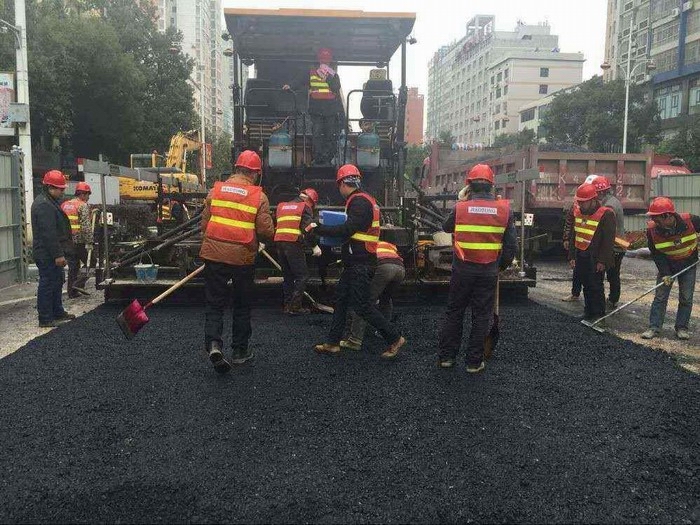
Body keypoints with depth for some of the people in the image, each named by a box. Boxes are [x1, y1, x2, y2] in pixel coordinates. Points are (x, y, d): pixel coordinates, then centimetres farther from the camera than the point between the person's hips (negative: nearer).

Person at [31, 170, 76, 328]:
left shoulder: (50, 202, 17)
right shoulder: (44, 205, -19)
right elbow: (49, 233, -24)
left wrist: (60, 253, 23)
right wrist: (58, 255, -25)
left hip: (51, 255, 11)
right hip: (47, 255, -11)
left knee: (57, 282, 19)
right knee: (47, 284, -5)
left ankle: (58, 312, 31)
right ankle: (45, 319, 1)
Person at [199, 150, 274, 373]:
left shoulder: (216, 190, 2)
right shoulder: (259, 196, -5)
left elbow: (204, 223, 5)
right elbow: (266, 231, -9)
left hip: (214, 254, 1)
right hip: (243, 257, -1)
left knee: (214, 303, 10)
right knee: (242, 305, 15)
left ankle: (213, 343, -10)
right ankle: (239, 351, 23)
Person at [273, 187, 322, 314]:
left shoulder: (282, 206, 25)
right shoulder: (305, 207, 5)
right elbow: (308, 228, -8)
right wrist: (315, 245, -8)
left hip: (279, 242, 7)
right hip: (293, 243, -7)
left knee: (287, 275, 15)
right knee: (302, 275, -2)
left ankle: (287, 305, 16)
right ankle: (295, 306, -7)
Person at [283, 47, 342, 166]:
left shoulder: (334, 75, 7)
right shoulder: (311, 73, 8)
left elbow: (336, 88, -9)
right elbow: (300, 82, 0)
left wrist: (329, 76, -18)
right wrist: (290, 86, -18)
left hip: (332, 111, 1)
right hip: (316, 110, -1)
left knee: (331, 136, 2)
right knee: (317, 135, -7)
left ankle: (328, 159, 12)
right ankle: (318, 160, -3)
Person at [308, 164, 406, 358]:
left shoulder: (359, 202, -16)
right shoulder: (363, 200, 15)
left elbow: (347, 230, -25)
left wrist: (317, 228, -18)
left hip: (360, 264, -10)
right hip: (356, 262, 10)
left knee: (362, 305, -5)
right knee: (341, 298, 14)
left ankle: (394, 338, 5)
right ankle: (333, 342, 21)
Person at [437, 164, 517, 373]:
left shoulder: (461, 207, -7)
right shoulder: (504, 209, -4)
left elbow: (446, 227, 13)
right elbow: (511, 244, -2)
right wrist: (502, 265, 14)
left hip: (463, 269, 0)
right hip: (489, 271, 0)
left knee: (454, 312, 13)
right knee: (481, 316, 10)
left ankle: (446, 356, 19)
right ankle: (474, 361, 16)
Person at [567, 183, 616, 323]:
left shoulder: (606, 214, -13)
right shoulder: (578, 213, 9)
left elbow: (608, 240, -14)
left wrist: (602, 260, -16)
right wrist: (572, 256, 12)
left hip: (595, 259, -7)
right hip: (581, 257, 7)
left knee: (596, 287, -1)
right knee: (586, 285, 15)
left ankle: (599, 315, 10)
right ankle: (588, 312, 26)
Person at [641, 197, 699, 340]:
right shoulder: (652, 229, -23)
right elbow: (656, 253, -15)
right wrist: (664, 273, -19)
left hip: (688, 264, 0)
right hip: (667, 265, 0)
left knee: (686, 298, 3)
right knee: (660, 297, -1)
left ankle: (682, 328, 15)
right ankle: (654, 327, 4)